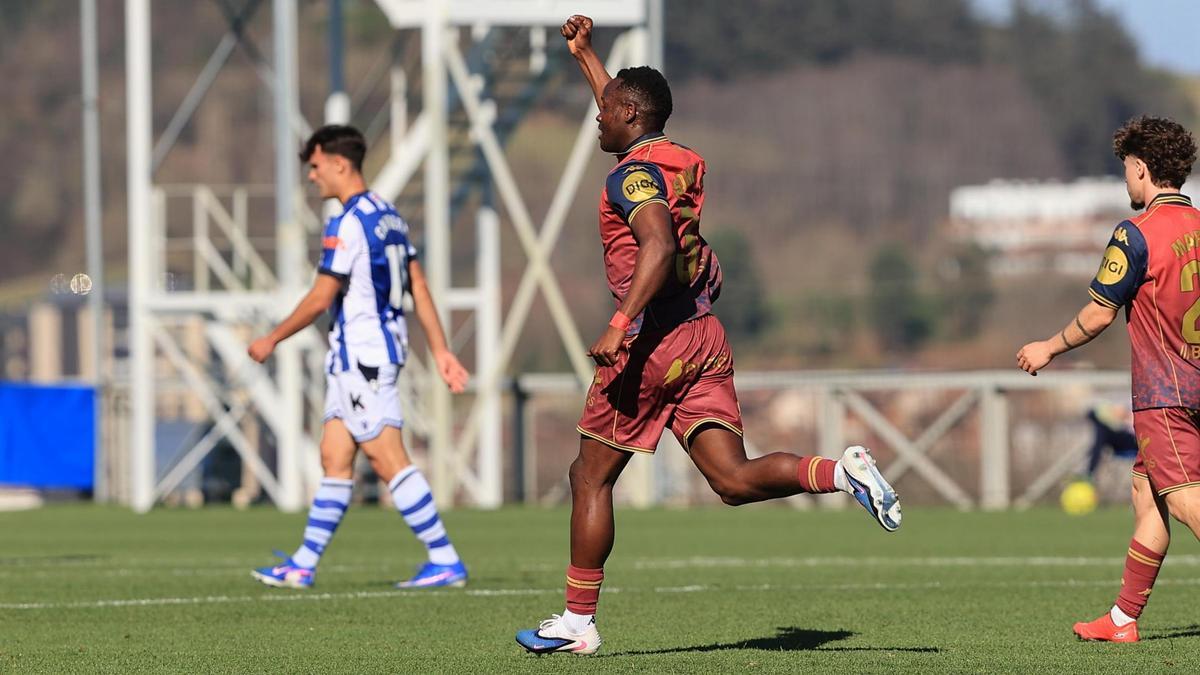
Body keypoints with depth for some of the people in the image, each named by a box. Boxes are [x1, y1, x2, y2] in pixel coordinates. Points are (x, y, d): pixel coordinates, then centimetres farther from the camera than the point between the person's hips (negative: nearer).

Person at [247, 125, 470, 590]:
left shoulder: (347, 225, -16)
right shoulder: (388, 216, 13)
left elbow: (320, 298, -14)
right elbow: (419, 287, 13)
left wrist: (272, 340, -2)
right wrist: (441, 351, 14)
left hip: (360, 357, -10)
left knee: (390, 462, -8)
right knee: (334, 459, 11)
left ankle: (445, 561, -8)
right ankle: (303, 565, 14)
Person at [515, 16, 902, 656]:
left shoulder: (632, 175, -10)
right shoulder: (679, 163, 16)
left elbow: (659, 245, -28)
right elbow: (626, 108, 38)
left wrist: (620, 325, -32)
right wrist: (584, 55, 44)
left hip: (653, 339, -8)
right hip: (704, 334, 8)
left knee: (590, 477, 6)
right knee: (734, 479, -1)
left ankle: (578, 621, 10)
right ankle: (843, 472, -24)